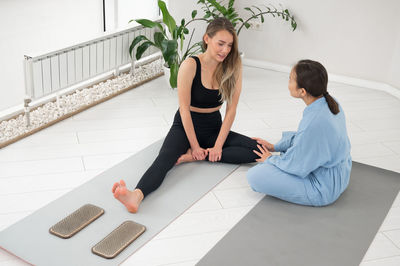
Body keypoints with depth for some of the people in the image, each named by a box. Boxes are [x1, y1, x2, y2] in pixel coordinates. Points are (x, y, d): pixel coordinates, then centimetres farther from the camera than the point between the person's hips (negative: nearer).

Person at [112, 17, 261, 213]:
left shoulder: (233, 67, -8)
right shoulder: (190, 65, -18)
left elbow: (231, 109, -8)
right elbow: (184, 109, -16)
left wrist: (218, 145, -15)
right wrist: (195, 146, -17)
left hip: (214, 128, 4)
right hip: (186, 126, -4)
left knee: (255, 150, -18)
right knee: (164, 159, -32)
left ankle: (191, 157, -23)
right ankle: (137, 195, -57)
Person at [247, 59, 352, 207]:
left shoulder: (315, 121, -35)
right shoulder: (329, 101, -6)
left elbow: (297, 166, -21)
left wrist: (270, 159, -2)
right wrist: (275, 147, 10)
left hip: (323, 189, -9)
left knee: (254, 176, -16)